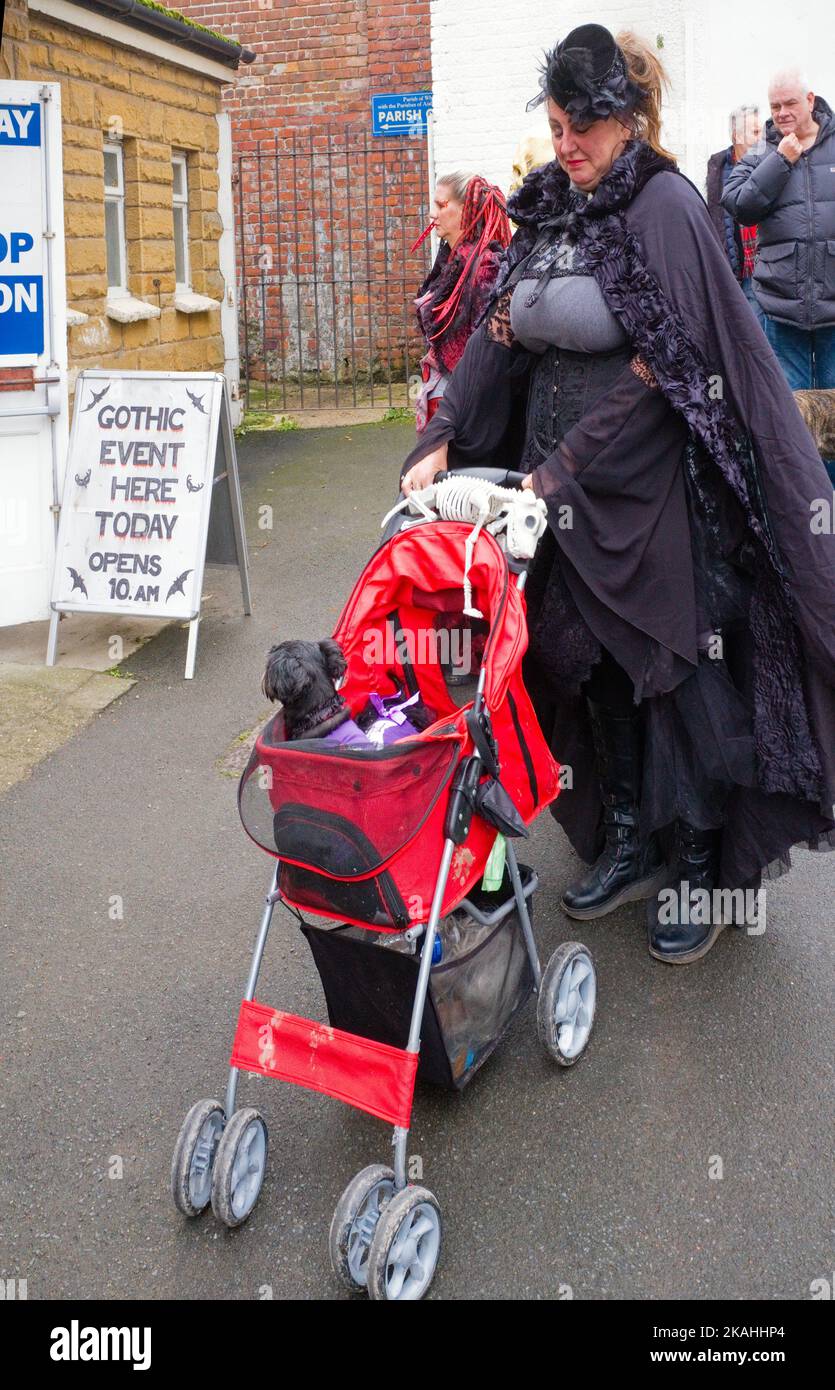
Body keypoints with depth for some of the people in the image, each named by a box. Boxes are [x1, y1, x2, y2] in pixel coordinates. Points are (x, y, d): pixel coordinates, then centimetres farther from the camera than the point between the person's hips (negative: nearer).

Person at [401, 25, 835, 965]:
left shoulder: (664, 208, -12)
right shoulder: (547, 210, 9)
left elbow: (666, 369, -17)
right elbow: (500, 339, 7)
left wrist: (567, 473, -18)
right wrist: (443, 443, -5)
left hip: (651, 487, -7)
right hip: (557, 481, 7)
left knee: (673, 671, 1)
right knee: (589, 665, 13)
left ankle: (703, 869, 18)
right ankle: (629, 842, 30)